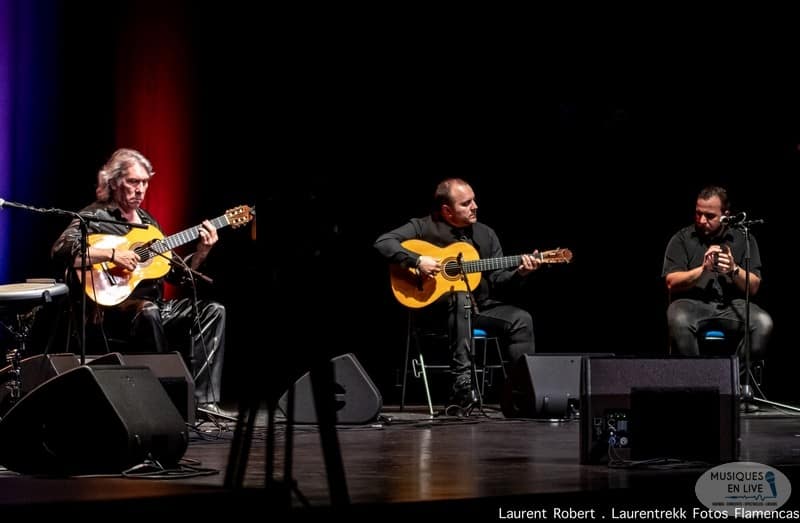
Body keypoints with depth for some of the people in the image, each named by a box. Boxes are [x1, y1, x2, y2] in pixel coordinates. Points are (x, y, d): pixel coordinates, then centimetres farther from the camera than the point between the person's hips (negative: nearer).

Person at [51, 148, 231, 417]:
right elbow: (61, 251, -20)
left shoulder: (148, 221, 21)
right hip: (113, 308, -8)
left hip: (153, 306, 8)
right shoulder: (94, 217, -2)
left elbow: (176, 273, 20)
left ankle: (203, 398, -16)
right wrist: (112, 255, -25)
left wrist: (200, 252, 3)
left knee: (212, 310, -8)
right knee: (148, 312, -39)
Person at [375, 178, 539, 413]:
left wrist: (519, 273, -12)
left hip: (480, 307, 5)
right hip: (435, 305, -5)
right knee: (461, 298, -39)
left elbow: (498, 281, 8)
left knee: (521, 319, -18)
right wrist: (417, 260, -26)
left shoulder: (486, 234, 11)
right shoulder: (425, 227, -3)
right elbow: (383, 242, -14)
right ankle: (462, 380, -44)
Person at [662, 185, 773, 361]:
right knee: (679, 321, -36)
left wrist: (734, 269, -16)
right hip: (691, 302, -2)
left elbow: (753, 288, 3)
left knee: (763, 323, -27)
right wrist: (703, 269, -18)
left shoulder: (743, 239, 9)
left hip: (731, 304, 2)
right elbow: (672, 283, -4)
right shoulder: (682, 239, 6)